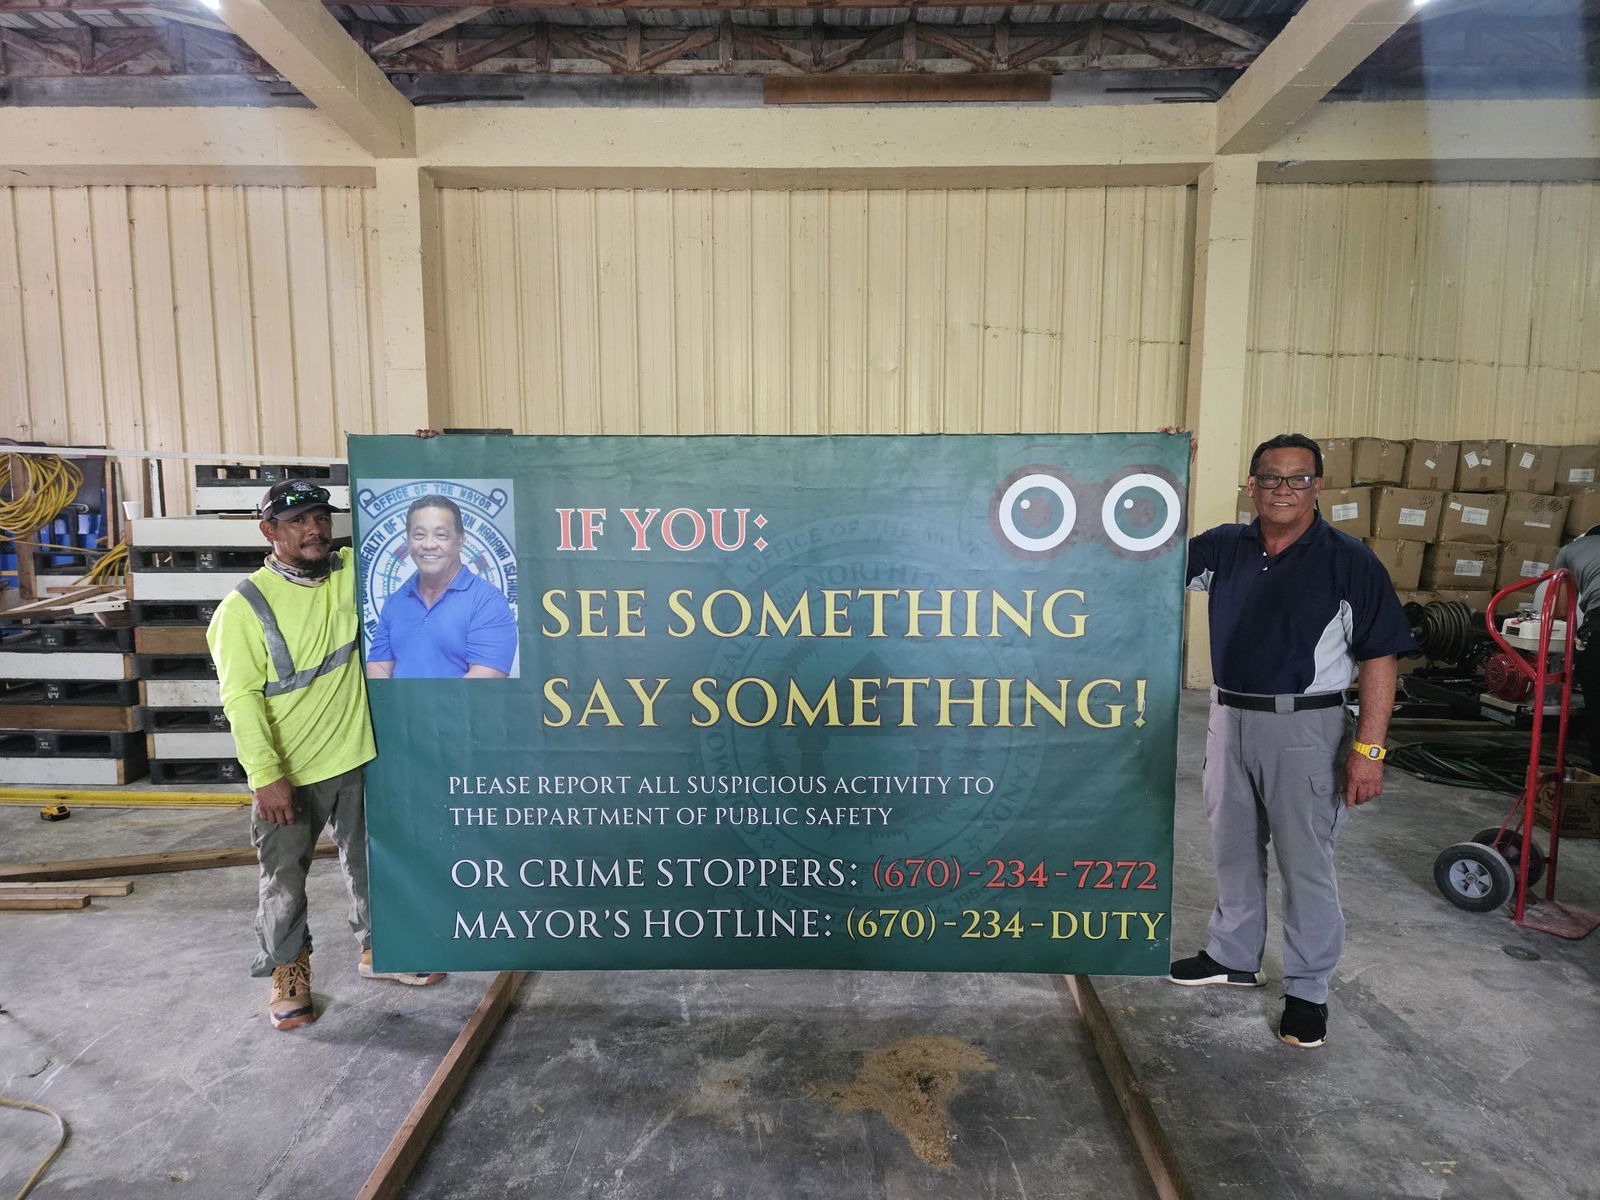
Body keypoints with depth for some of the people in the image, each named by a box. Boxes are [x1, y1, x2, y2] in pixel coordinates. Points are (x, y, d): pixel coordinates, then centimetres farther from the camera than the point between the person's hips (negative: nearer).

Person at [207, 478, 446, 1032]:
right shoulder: (244, 606, -15)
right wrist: (267, 777, -21)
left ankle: (376, 951, 38)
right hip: (287, 777, -4)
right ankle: (288, 973, 31)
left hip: (355, 759, 4)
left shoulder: (350, 571, -2)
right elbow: (240, 698, -16)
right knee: (284, 882, 9)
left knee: (369, 866, 18)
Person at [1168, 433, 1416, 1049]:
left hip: (1304, 728, -4)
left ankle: (1308, 990, 23)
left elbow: (1378, 659, -9)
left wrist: (1369, 750, -15)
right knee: (1234, 850, 18)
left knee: (1305, 863, 5)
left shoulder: (1351, 563, -9)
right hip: (1229, 719, 5)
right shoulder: (1224, 548, 3)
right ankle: (1233, 956, 36)